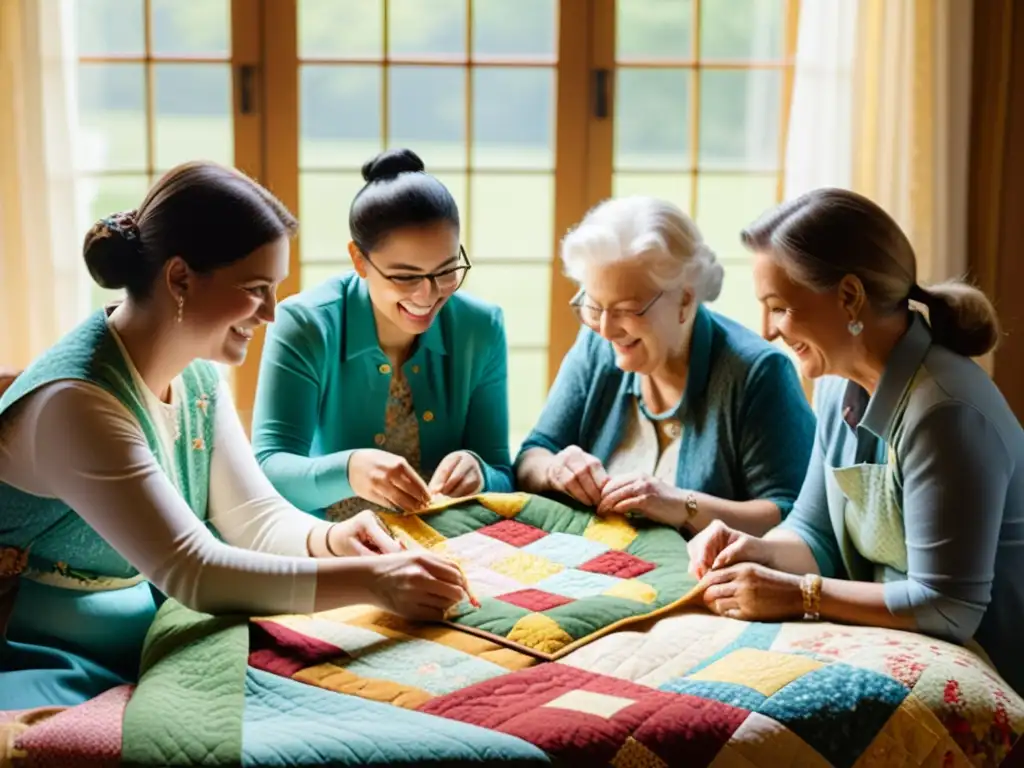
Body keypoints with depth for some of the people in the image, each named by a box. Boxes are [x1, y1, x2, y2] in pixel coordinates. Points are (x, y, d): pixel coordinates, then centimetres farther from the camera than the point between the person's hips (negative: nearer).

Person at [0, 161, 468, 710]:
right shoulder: (76, 400, -25)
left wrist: (327, 539, -18)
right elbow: (191, 572, -30)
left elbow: (254, 516, 3)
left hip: (146, 649, 8)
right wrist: (369, 581, -32)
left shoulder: (197, 375, 2)